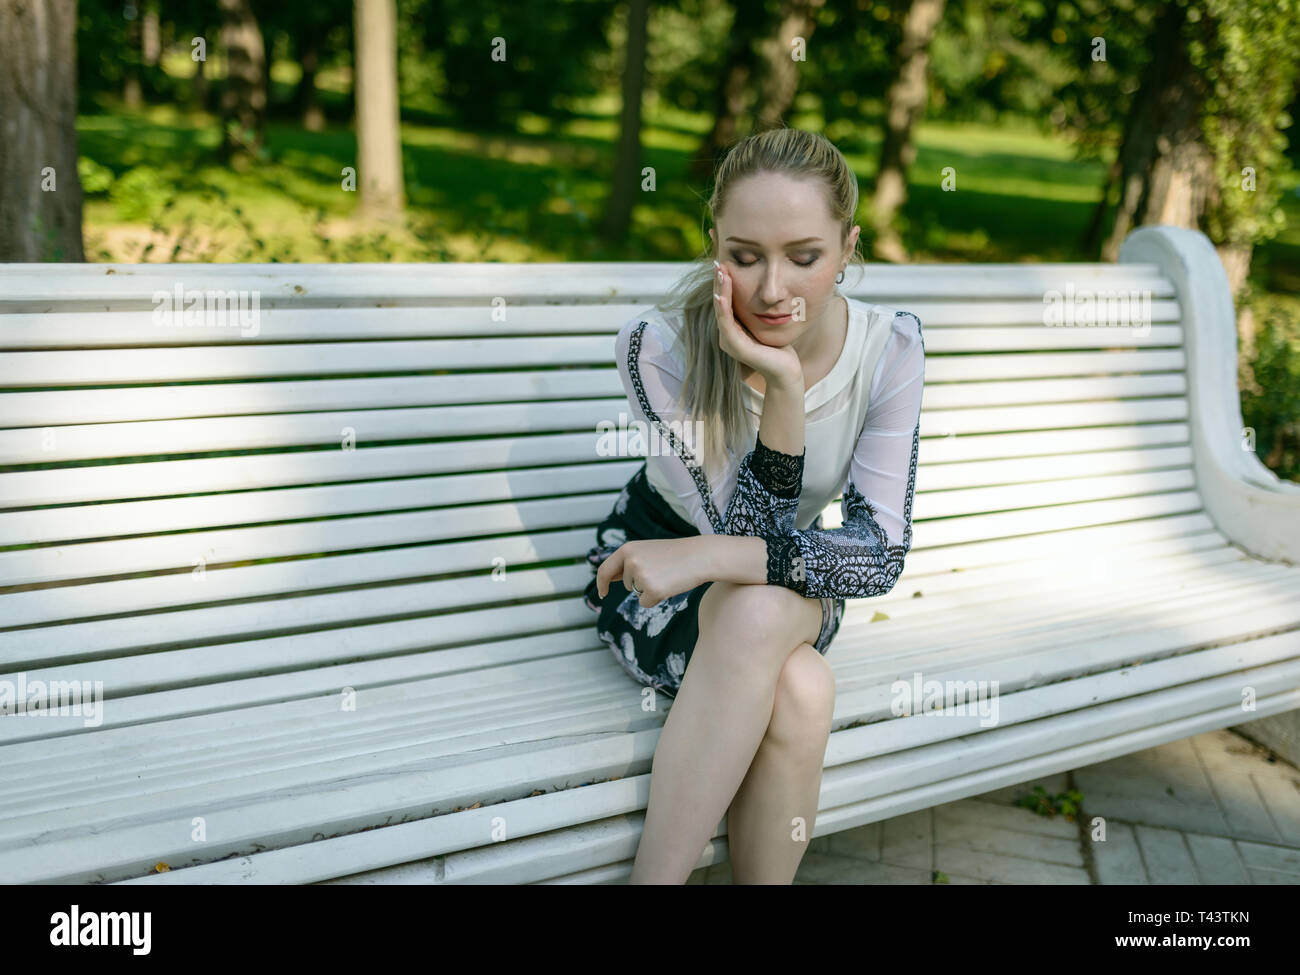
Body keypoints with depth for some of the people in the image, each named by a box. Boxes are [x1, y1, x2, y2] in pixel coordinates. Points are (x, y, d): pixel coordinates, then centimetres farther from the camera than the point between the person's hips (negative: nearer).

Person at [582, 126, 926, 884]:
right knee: (795, 678, -35)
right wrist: (785, 390, -37)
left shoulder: (890, 347, -16)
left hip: (802, 591, 2)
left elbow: (881, 554, -20)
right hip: (654, 578, -2)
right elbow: (746, 533, -24)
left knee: (800, 692, -33)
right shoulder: (660, 347, -23)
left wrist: (717, 556, -34)